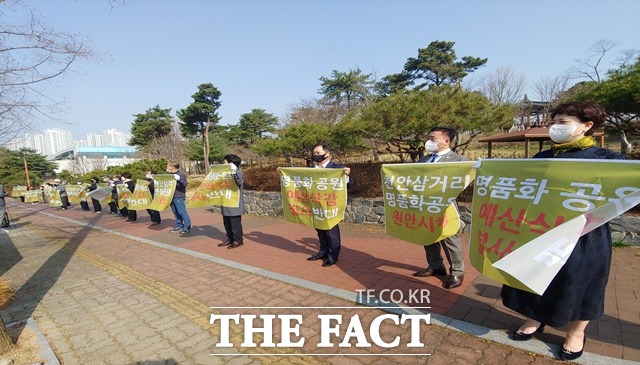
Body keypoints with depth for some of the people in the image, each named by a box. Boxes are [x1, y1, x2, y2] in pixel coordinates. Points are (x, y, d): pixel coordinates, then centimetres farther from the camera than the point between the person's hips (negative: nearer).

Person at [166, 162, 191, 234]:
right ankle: (179, 226, 22)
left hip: (178, 197, -9)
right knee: (176, 212, 13)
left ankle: (187, 227, -5)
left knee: (182, 212, -9)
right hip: (172, 196, 9)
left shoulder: (181, 174, -10)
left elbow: (184, 184, -20)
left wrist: (179, 179, -35)